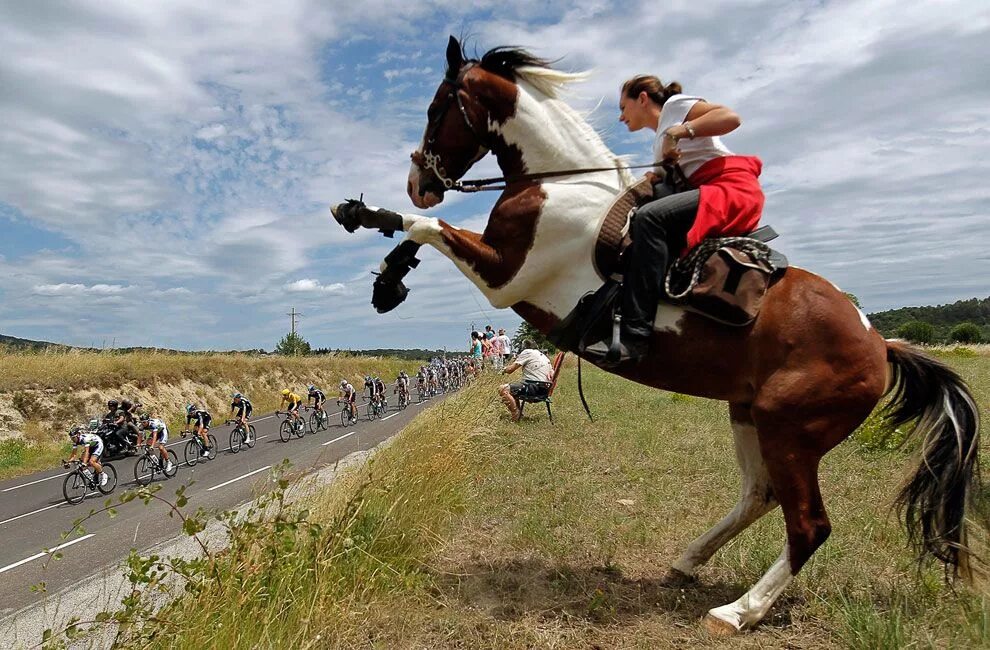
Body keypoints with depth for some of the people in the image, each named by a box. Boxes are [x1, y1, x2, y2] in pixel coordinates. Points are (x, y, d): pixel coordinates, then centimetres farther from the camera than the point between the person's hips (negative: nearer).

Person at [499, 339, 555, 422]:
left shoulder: (527, 352, -3)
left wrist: (504, 370, 15)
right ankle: (518, 413, 24)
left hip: (535, 387, -9)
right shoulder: (542, 355, 21)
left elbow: (510, 370, -9)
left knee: (503, 389, -10)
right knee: (512, 387, 26)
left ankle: (516, 416, -11)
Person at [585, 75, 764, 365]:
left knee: (648, 217, -31)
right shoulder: (660, 141, 31)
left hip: (733, 188, -10)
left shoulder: (675, 105, 7)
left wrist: (678, 132, -13)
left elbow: (731, 117, -9)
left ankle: (635, 335, -40)